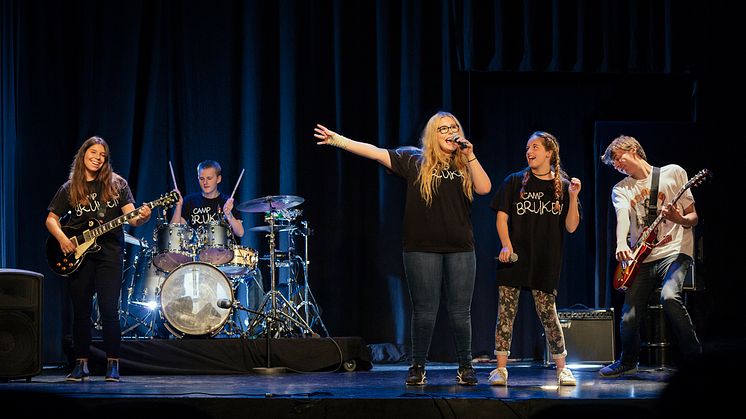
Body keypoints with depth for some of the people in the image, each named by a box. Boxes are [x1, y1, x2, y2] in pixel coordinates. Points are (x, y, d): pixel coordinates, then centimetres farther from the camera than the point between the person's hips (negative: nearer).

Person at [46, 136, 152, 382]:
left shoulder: (116, 184, 6)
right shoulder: (70, 188, 8)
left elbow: (130, 216, 0)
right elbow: (51, 219, 9)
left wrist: (141, 217, -23)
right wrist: (62, 238, -9)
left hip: (109, 253, -2)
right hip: (78, 254, 2)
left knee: (109, 310, -8)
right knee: (80, 311, 5)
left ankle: (112, 365, -1)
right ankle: (81, 364, 13)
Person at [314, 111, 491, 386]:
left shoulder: (464, 165, 9)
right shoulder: (415, 161, 4)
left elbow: (484, 188, -5)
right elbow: (377, 153, -3)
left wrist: (470, 156, -10)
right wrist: (338, 140, -11)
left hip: (460, 249, 1)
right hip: (422, 248, -1)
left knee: (460, 311, 3)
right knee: (424, 310, 3)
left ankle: (465, 368, 13)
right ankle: (417, 367, 12)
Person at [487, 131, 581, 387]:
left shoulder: (562, 186, 7)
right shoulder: (515, 182, 7)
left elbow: (571, 227, 2)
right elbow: (502, 217, 4)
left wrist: (573, 197, -11)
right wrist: (506, 245, -11)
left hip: (546, 262, -1)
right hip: (514, 259, 1)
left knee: (549, 315, -2)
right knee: (505, 312, -3)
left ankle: (562, 368, 10)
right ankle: (501, 368, 1)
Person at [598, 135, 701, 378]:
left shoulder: (673, 173, 5)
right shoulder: (621, 190, 11)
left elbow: (694, 218, 5)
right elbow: (622, 217, -12)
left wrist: (679, 219, -19)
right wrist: (621, 244, -32)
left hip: (675, 252, -4)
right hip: (641, 258, 4)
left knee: (669, 296, -31)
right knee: (629, 318, -2)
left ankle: (694, 356, -19)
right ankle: (628, 362, 27)